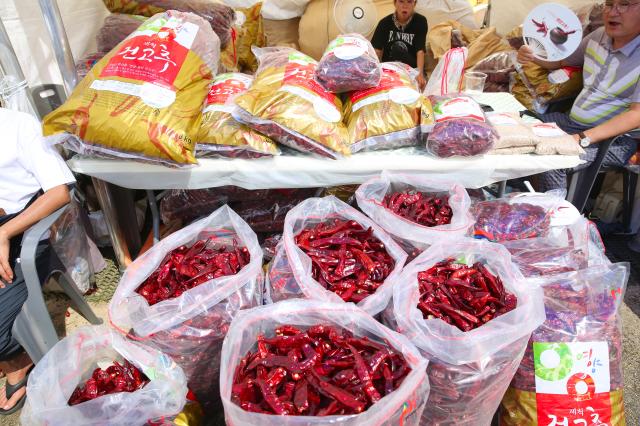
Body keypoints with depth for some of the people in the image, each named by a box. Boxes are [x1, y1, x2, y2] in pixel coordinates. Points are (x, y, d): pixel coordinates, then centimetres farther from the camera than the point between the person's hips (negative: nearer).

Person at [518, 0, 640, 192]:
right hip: (573, 122, 7)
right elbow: (561, 61, 22)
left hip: (614, 138, -7)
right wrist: (533, 56, 1)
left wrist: (583, 139, -33)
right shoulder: (599, 36, 5)